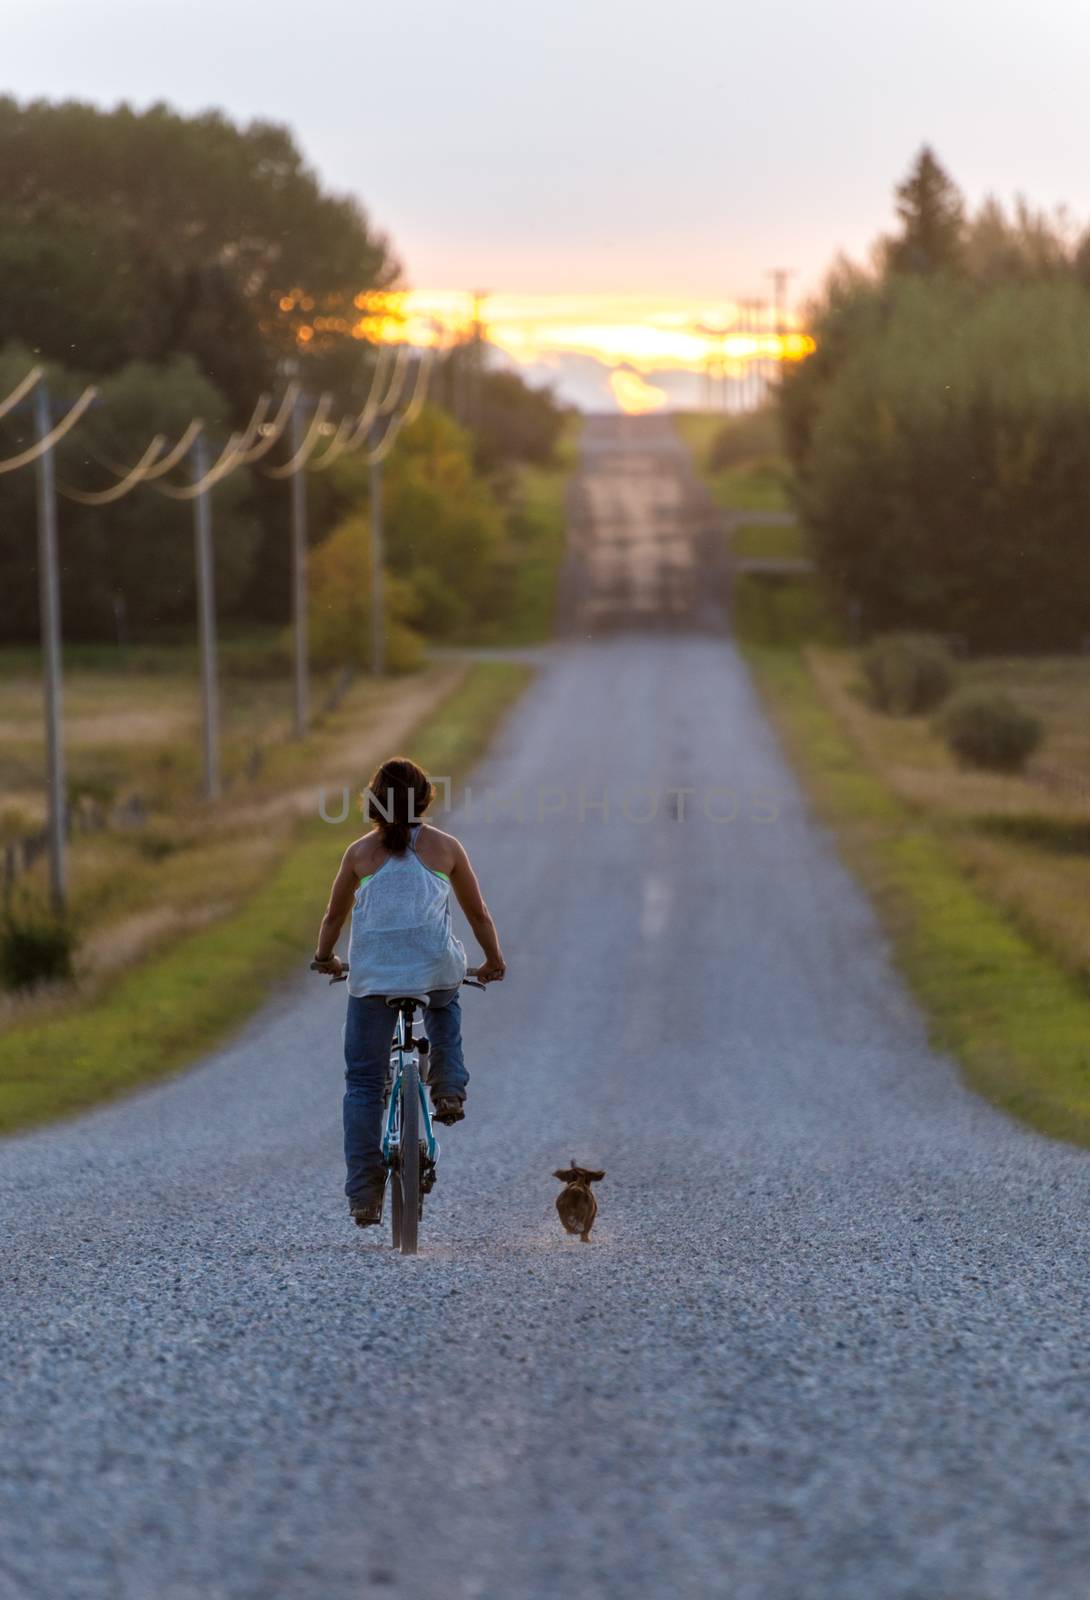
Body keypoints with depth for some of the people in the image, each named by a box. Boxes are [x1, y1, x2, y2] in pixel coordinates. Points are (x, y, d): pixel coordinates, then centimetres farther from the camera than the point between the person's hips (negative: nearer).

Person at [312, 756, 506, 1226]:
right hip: (437, 970, 1)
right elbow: (478, 914, 14)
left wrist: (323, 958, 37)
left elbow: (334, 916, 18)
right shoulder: (445, 847, 8)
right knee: (444, 1006, 39)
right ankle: (449, 1090, 19)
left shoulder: (360, 852, 8)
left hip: (372, 976, -1)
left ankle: (363, 1196, 3)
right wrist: (494, 961, 31)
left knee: (363, 1083, 9)